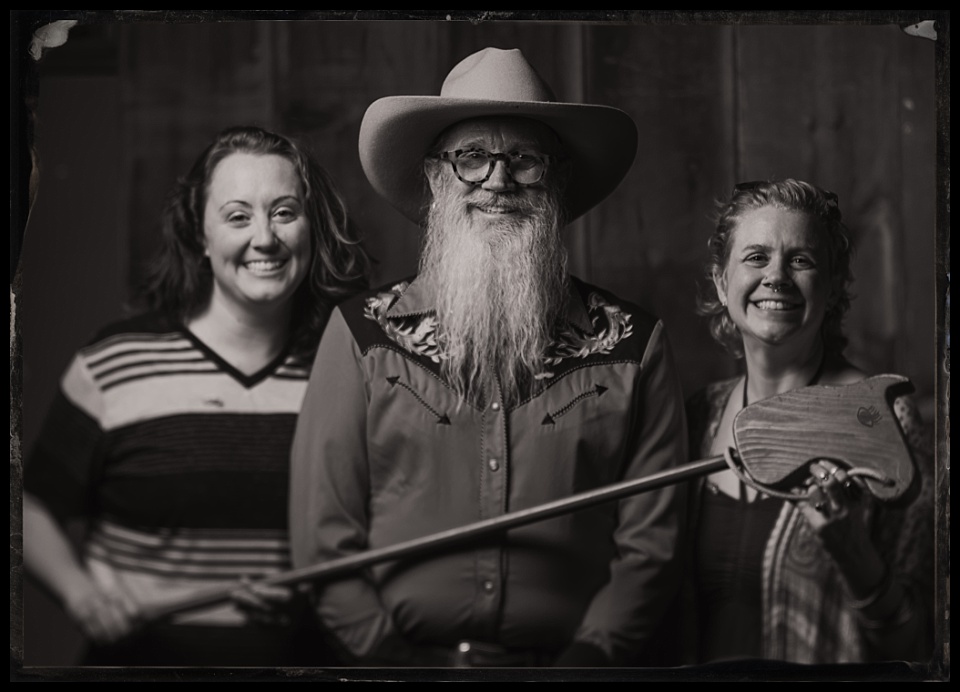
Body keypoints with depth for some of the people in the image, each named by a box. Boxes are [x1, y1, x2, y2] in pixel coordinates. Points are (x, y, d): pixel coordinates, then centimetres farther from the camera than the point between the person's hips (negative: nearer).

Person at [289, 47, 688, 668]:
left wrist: (584, 658, -7)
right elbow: (324, 541, 5)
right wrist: (392, 659, -7)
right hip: (401, 660, 0)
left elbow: (649, 546, 6)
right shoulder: (362, 335, 8)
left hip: (562, 662, 0)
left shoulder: (632, 345, 9)